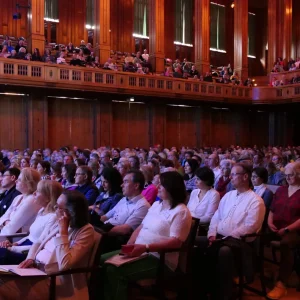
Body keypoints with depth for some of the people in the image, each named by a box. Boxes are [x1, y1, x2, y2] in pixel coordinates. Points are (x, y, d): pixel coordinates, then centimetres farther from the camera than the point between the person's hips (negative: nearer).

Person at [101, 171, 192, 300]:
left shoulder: (181, 212, -13)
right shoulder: (156, 204, 15)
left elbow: (176, 242, -23)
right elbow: (141, 227, 16)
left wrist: (145, 247, -28)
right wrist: (129, 245, -2)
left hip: (159, 259, -9)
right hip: (139, 251, 9)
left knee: (114, 270, -25)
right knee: (103, 260, -1)